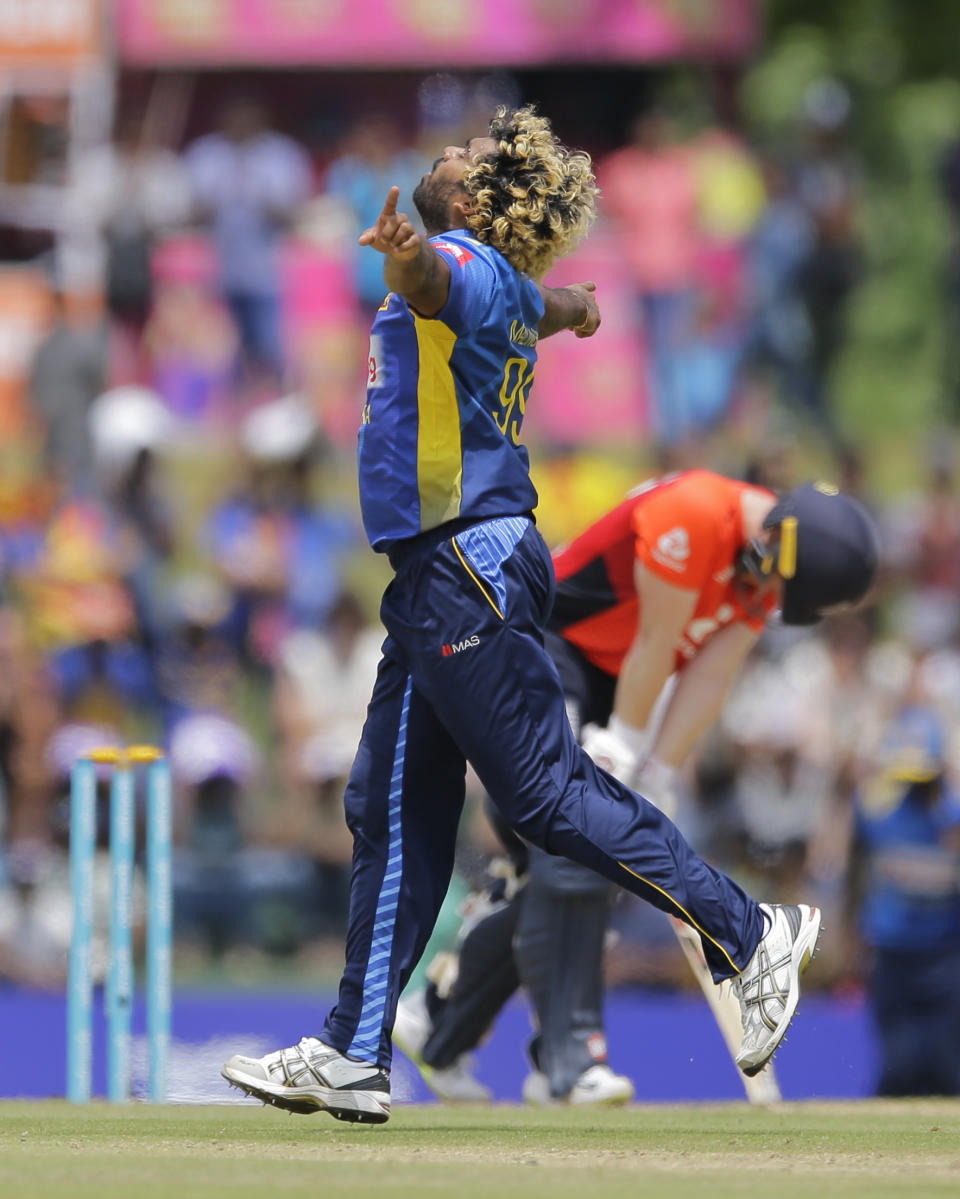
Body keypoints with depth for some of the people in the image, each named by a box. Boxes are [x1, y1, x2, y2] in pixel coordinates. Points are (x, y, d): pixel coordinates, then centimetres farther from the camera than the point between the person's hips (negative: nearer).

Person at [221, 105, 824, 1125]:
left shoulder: (472, 265, -12)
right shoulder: (514, 295, 15)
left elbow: (440, 278, -38)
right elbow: (564, 304, 38)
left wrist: (406, 256, -61)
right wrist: (575, 309, 62)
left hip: (470, 571, -10)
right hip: (434, 576, 10)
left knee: (548, 792, -10)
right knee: (392, 812, 9)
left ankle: (750, 936, 0)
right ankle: (354, 1057, 11)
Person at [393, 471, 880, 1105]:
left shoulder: (770, 561, -3)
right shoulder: (693, 514, -30)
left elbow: (707, 678, -5)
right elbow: (656, 643, -22)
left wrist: (656, 780, -9)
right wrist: (626, 749, -13)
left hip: (606, 679, 9)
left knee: (557, 871, 7)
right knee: (574, 848, -20)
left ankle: (438, 1028, 21)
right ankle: (569, 1056, -24)